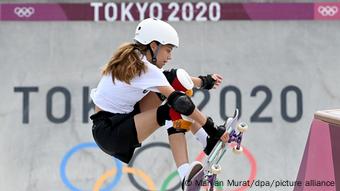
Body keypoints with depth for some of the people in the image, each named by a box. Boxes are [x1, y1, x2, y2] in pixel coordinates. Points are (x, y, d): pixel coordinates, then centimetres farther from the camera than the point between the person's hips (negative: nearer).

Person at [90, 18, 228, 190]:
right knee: (173, 112, -23)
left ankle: (208, 142, 1)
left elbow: (165, 78, 20)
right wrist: (212, 128, -23)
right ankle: (185, 177, -24)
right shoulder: (145, 69, -21)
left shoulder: (132, 58, 7)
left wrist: (204, 82, 17)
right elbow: (180, 101, -25)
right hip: (109, 134, -10)